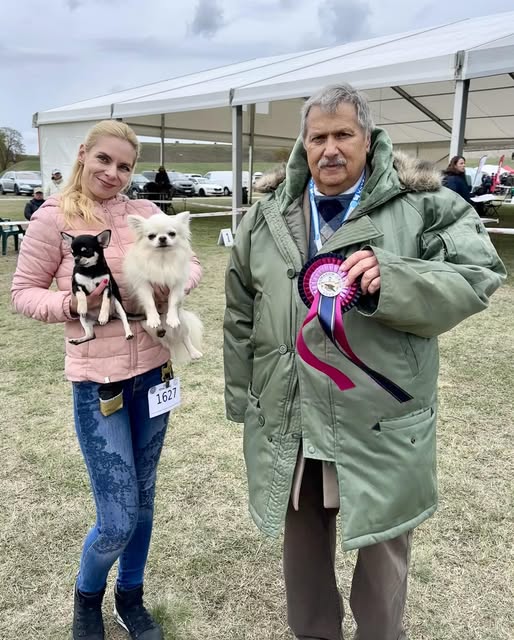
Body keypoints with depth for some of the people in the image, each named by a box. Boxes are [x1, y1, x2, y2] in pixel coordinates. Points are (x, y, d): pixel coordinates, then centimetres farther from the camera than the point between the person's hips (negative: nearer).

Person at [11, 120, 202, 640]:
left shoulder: (145, 212, 3)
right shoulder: (53, 217, -6)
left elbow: (191, 264, 9)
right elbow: (23, 292, -2)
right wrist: (72, 304, -19)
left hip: (153, 371, 4)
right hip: (97, 380, -4)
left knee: (143, 500, 17)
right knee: (117, 521, 0)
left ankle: (130, 598, 43)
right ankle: (87, 598, 34)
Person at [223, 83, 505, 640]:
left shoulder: (423, 205, -6)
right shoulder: (267, 216, 4)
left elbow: (476, 278, -13)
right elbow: (241, 316, 9)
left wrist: (391, 280, -30)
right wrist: (242, 401, 10)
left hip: (381, 425, -3)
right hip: (289, 423, 3)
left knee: (382, 549, 18)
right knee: (303, 542, 23)